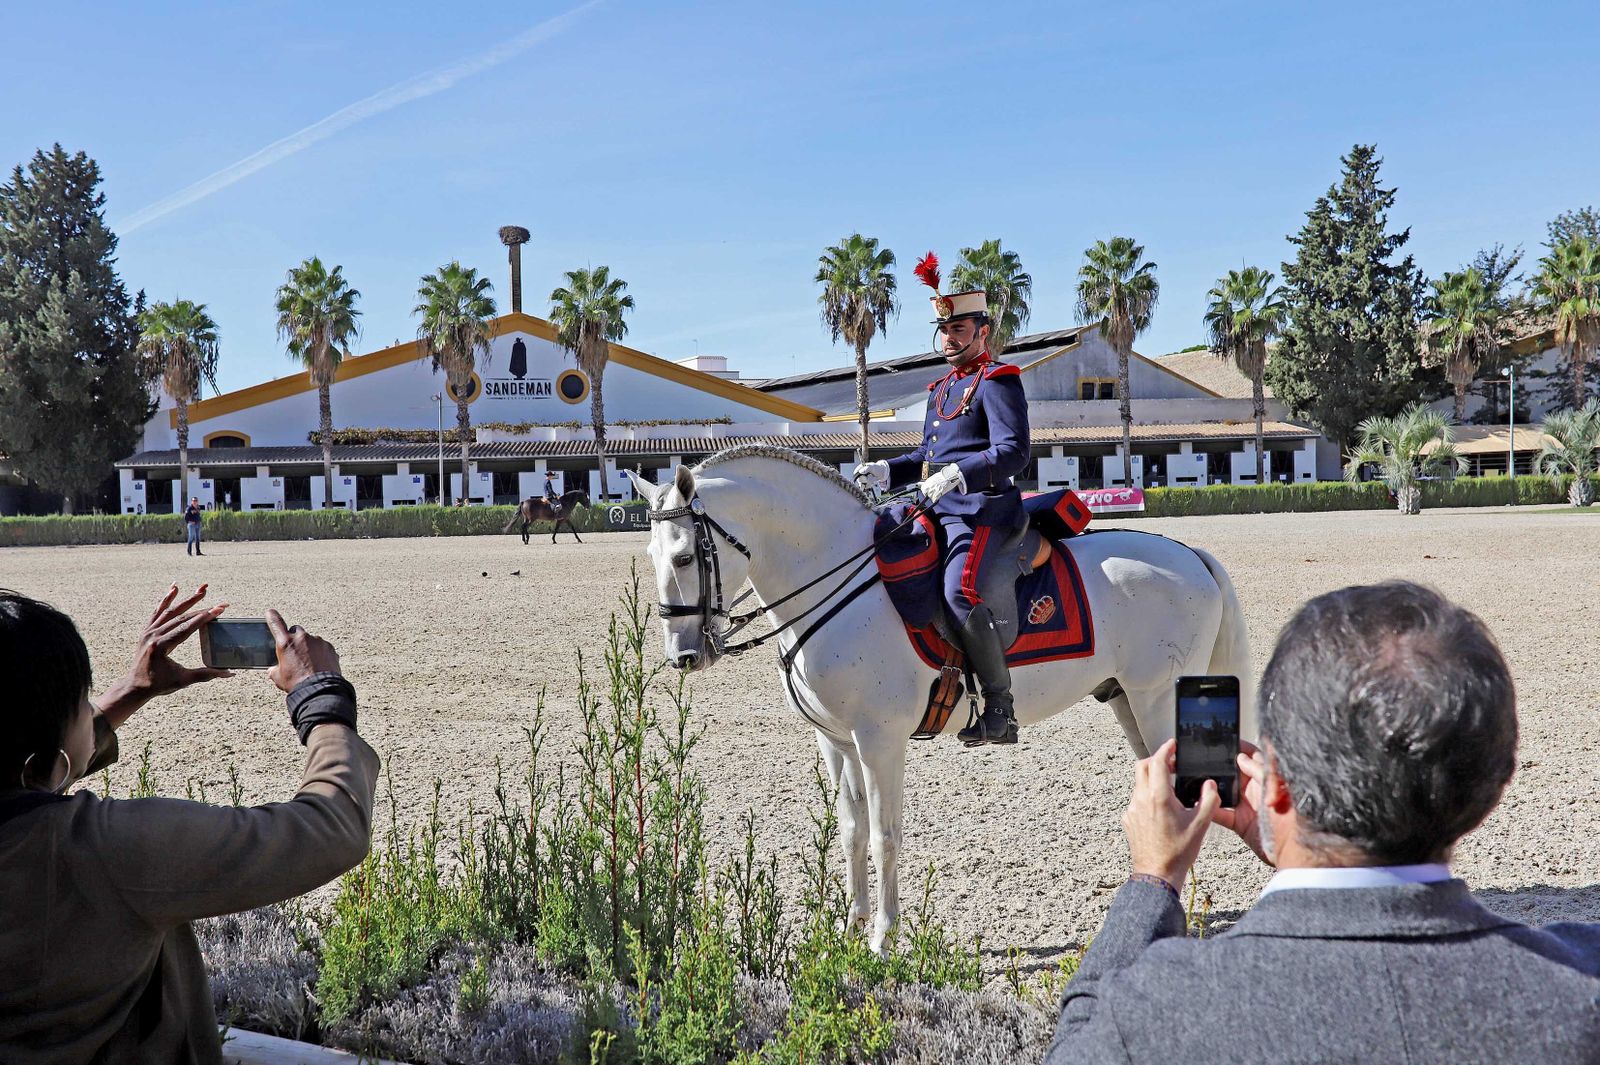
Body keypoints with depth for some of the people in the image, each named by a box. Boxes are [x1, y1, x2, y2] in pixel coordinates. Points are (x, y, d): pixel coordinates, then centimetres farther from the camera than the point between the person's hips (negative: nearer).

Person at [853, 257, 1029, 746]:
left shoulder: (998, 380, -5)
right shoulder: (942, 388, 23)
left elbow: (1014, 452, -16)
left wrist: (958, 473, -29)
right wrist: (886, 471, 11)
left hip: (980, 509, -10)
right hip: (937, 509, 10)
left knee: (959, 592, -30)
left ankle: (1001, 708, -22)